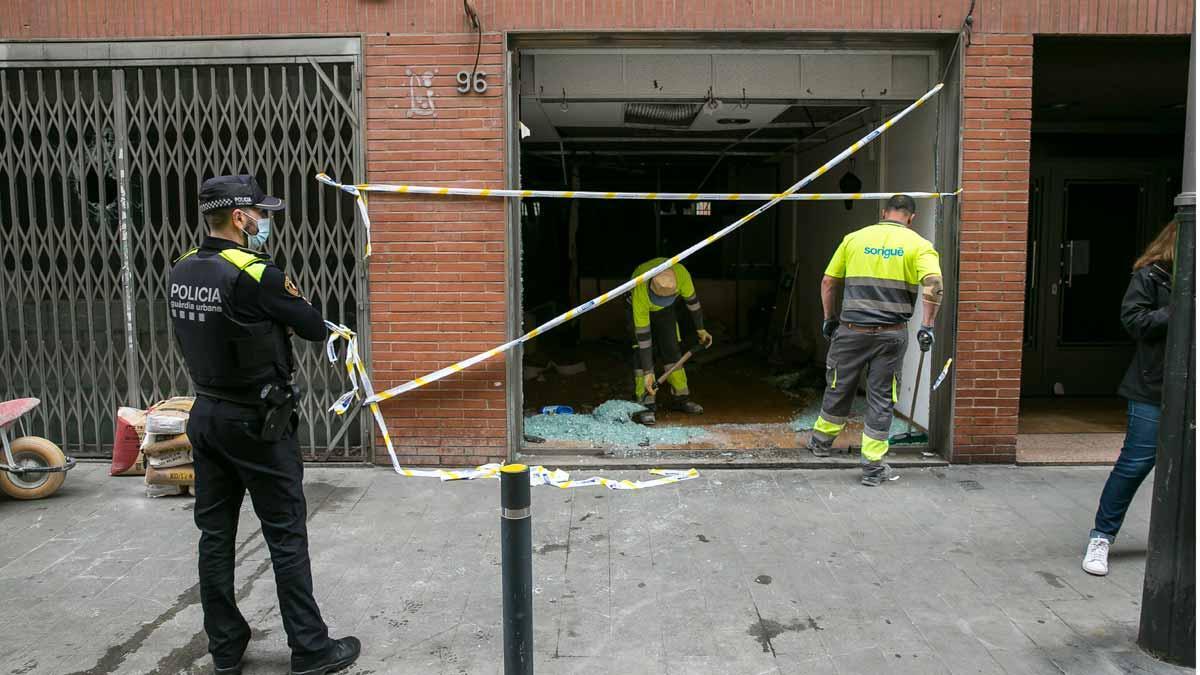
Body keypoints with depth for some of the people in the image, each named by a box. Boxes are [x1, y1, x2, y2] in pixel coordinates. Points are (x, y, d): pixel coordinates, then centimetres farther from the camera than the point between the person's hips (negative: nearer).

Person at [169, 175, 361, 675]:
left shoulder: (182, 272, 3)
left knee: (215, 533, 13)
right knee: (286, 537, 3)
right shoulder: (256, 276, -19)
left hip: (206, 416, 7)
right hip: (257, 422, -7)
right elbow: (314, 328, -12)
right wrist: (287, 313, 7)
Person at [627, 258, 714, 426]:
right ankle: (645, 403, -16)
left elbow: (691, 300, -15)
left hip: (667, 310, 3)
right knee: (642, 350, -18)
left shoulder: (681, 274, -38)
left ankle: (681, 397, 13)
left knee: (671, 348, 2)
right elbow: (643, 336, -39)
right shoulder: (640, 294, -44)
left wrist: (700, 329, -2)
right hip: (641, 308, -3)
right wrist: (648, 373, -35)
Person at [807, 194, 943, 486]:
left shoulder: (854, 238, 7)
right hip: (891, 334, -1)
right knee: (882, 397, 6)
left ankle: (822, 440, 37)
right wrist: (927, 326, -12)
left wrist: (830, 318, 20)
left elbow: (828, 282, 10)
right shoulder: (918, 245, 1)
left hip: (852, 330, 2)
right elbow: (934, 283, -15)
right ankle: (873, 465, 11)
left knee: (840, 387, 18)